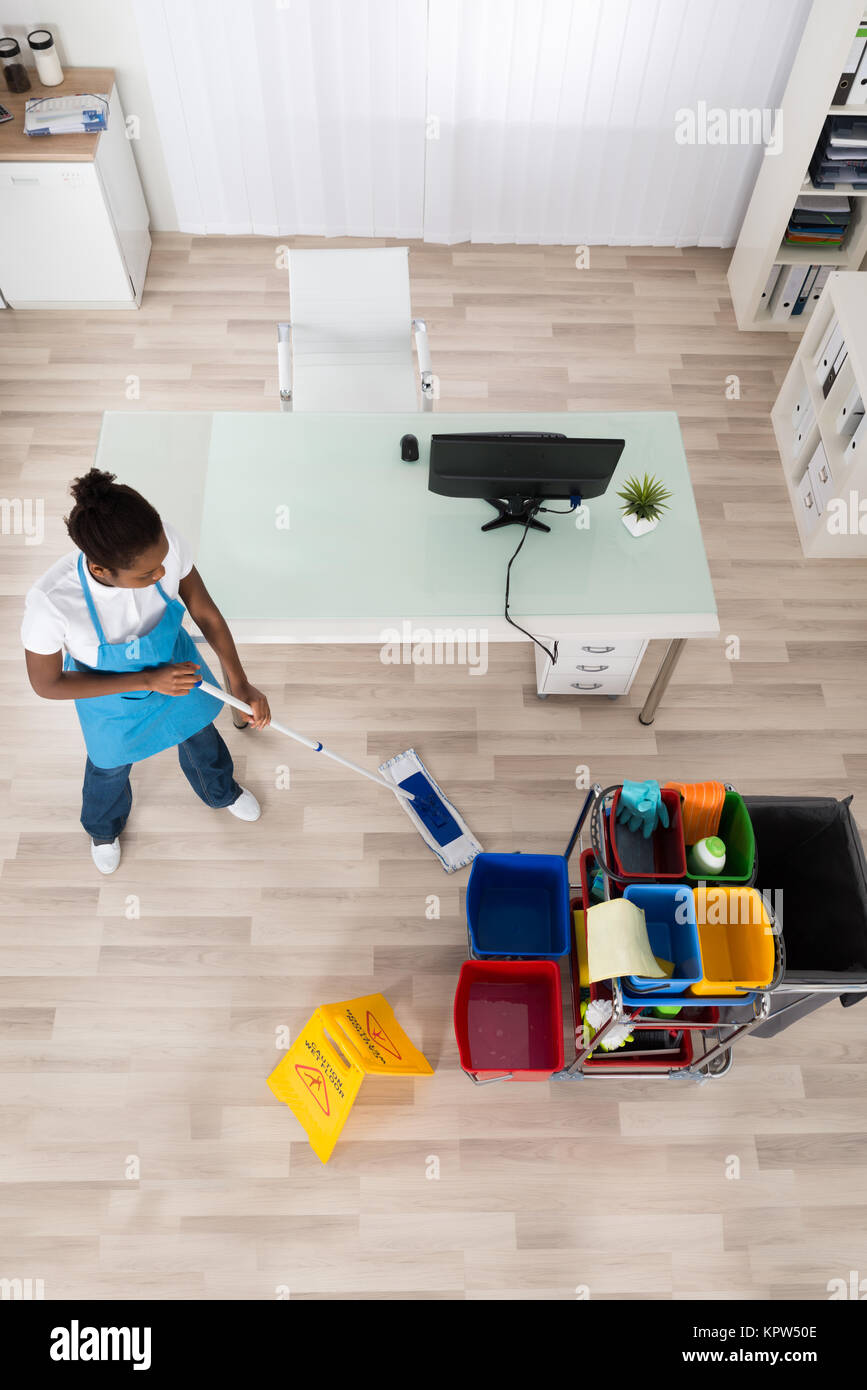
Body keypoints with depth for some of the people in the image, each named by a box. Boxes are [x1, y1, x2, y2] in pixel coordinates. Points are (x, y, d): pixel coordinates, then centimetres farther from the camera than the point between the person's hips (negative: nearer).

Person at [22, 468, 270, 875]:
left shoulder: (165, 544, -36)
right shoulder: (50, 602, -43)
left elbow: (206, 613, -18)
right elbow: (47, 684, -26)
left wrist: (241, 684, -18)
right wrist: (148, 681, -30)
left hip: (177, 669, 2)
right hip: (113, 699, -2)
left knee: (201, 737, 32)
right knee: (110, 767, 29)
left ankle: (222, 792, 69)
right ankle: (103, 829, 66)